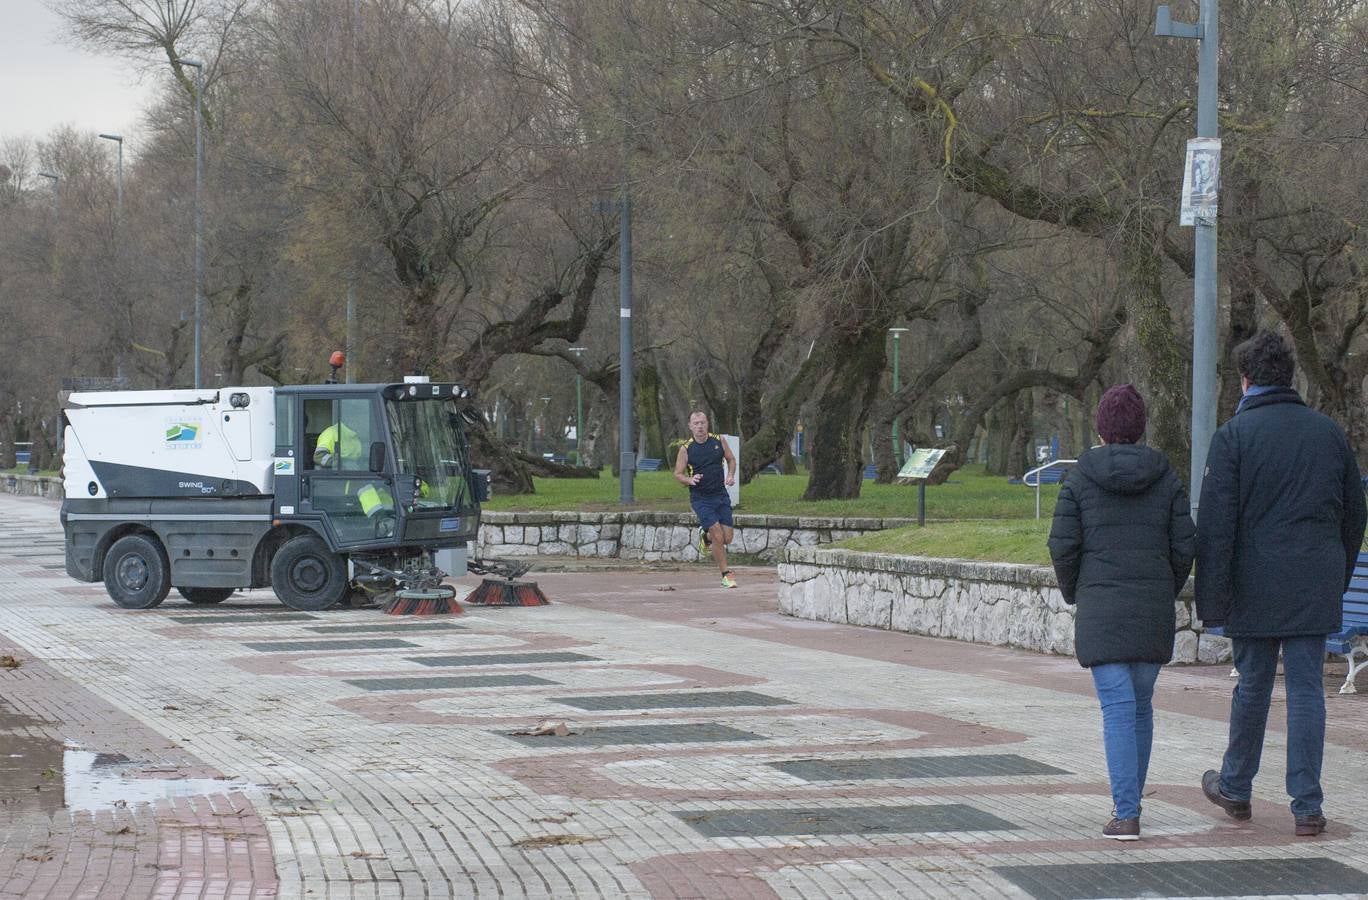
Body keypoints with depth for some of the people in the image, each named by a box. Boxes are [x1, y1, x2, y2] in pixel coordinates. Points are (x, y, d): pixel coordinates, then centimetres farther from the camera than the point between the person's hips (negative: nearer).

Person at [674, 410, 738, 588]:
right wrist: (690, 480, -21)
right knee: (718, 536, -13)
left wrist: (731, 476, -3)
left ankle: (705, 536, 35)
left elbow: (731, 459, 16)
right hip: (700, 499, -3)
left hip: (721, 495, 4)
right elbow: (678, 474, -1)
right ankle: (726, 575, 0)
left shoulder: (718, 441, 1)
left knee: (727, 538, 1)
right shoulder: (686, 449, -7)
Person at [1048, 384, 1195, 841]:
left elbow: (1063, 546, -5)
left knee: (1117, 707, -5)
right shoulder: (1166, 477, 2)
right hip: (1154, 613, 2)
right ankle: (1129, 800, 26)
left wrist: (1072, 595, 11)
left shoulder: (1080, 477, -4)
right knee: (1141, 704, 16)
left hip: (1100, 610, -2)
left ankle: (1126, 815, -14)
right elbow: (1184, 546, 0)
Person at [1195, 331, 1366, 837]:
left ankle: (1235, 788, 27)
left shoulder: (1234, 435, -5)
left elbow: (1215, 524, -9)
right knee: (1307, 690, 2)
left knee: (1252, 687, 11)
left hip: (1255, 587, -2)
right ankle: (1307, 807, 0)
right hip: (1316, 587, 2)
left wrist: (1212, 599, -7)